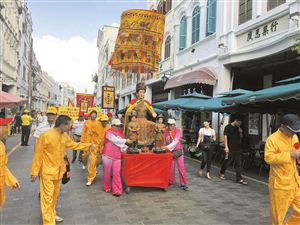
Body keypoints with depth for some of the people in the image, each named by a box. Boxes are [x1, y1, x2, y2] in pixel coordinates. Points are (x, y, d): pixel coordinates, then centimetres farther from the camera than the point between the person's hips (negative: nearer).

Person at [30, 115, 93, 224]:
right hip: (47, 172, -7)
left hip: (58, 171, 7)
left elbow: (73, 144, 20)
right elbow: (38, 154, -15)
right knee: (47, 197, -1)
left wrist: (87, 145, 21)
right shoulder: (46, 135, -21)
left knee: (55, 195, 20)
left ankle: (52, 214, 37)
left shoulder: (64, 136, 2)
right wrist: (34, 172, -12)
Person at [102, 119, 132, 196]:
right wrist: (126, 140, -20)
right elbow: (116, 140, -22)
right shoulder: (109, 132, -10)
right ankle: (106, 187, 29)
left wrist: (126, 148, 3)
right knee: (107, 172, 9)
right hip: (108, 155, -5)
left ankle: (116, 190, 1)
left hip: (117, 155, 5)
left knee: (116, 173, -1)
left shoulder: (119, 132, 11)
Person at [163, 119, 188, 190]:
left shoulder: (178, 131, -14)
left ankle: (183, 183, 4)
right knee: (170, 167, 7)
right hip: (170, 151, 3)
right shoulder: (166, 131, -1)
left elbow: (176, 141, -25)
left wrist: (167, 147, -33)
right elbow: (164, 140, 3)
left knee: (181, 167, -2)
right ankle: (171, 181, 22)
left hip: (178, 150, -3)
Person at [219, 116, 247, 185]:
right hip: (230, 149, -6)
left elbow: (241, 137, 19)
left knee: (239, 164, 3)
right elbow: (225, 136, -12)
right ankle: (222, 173, 29)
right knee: (227, 162, 6)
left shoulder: (238, 128, 12)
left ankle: (239, 179, 6)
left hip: (238, 148, 6)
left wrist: (240, 132, -3)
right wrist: (226, 147, -18)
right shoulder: (228, 127, -7)